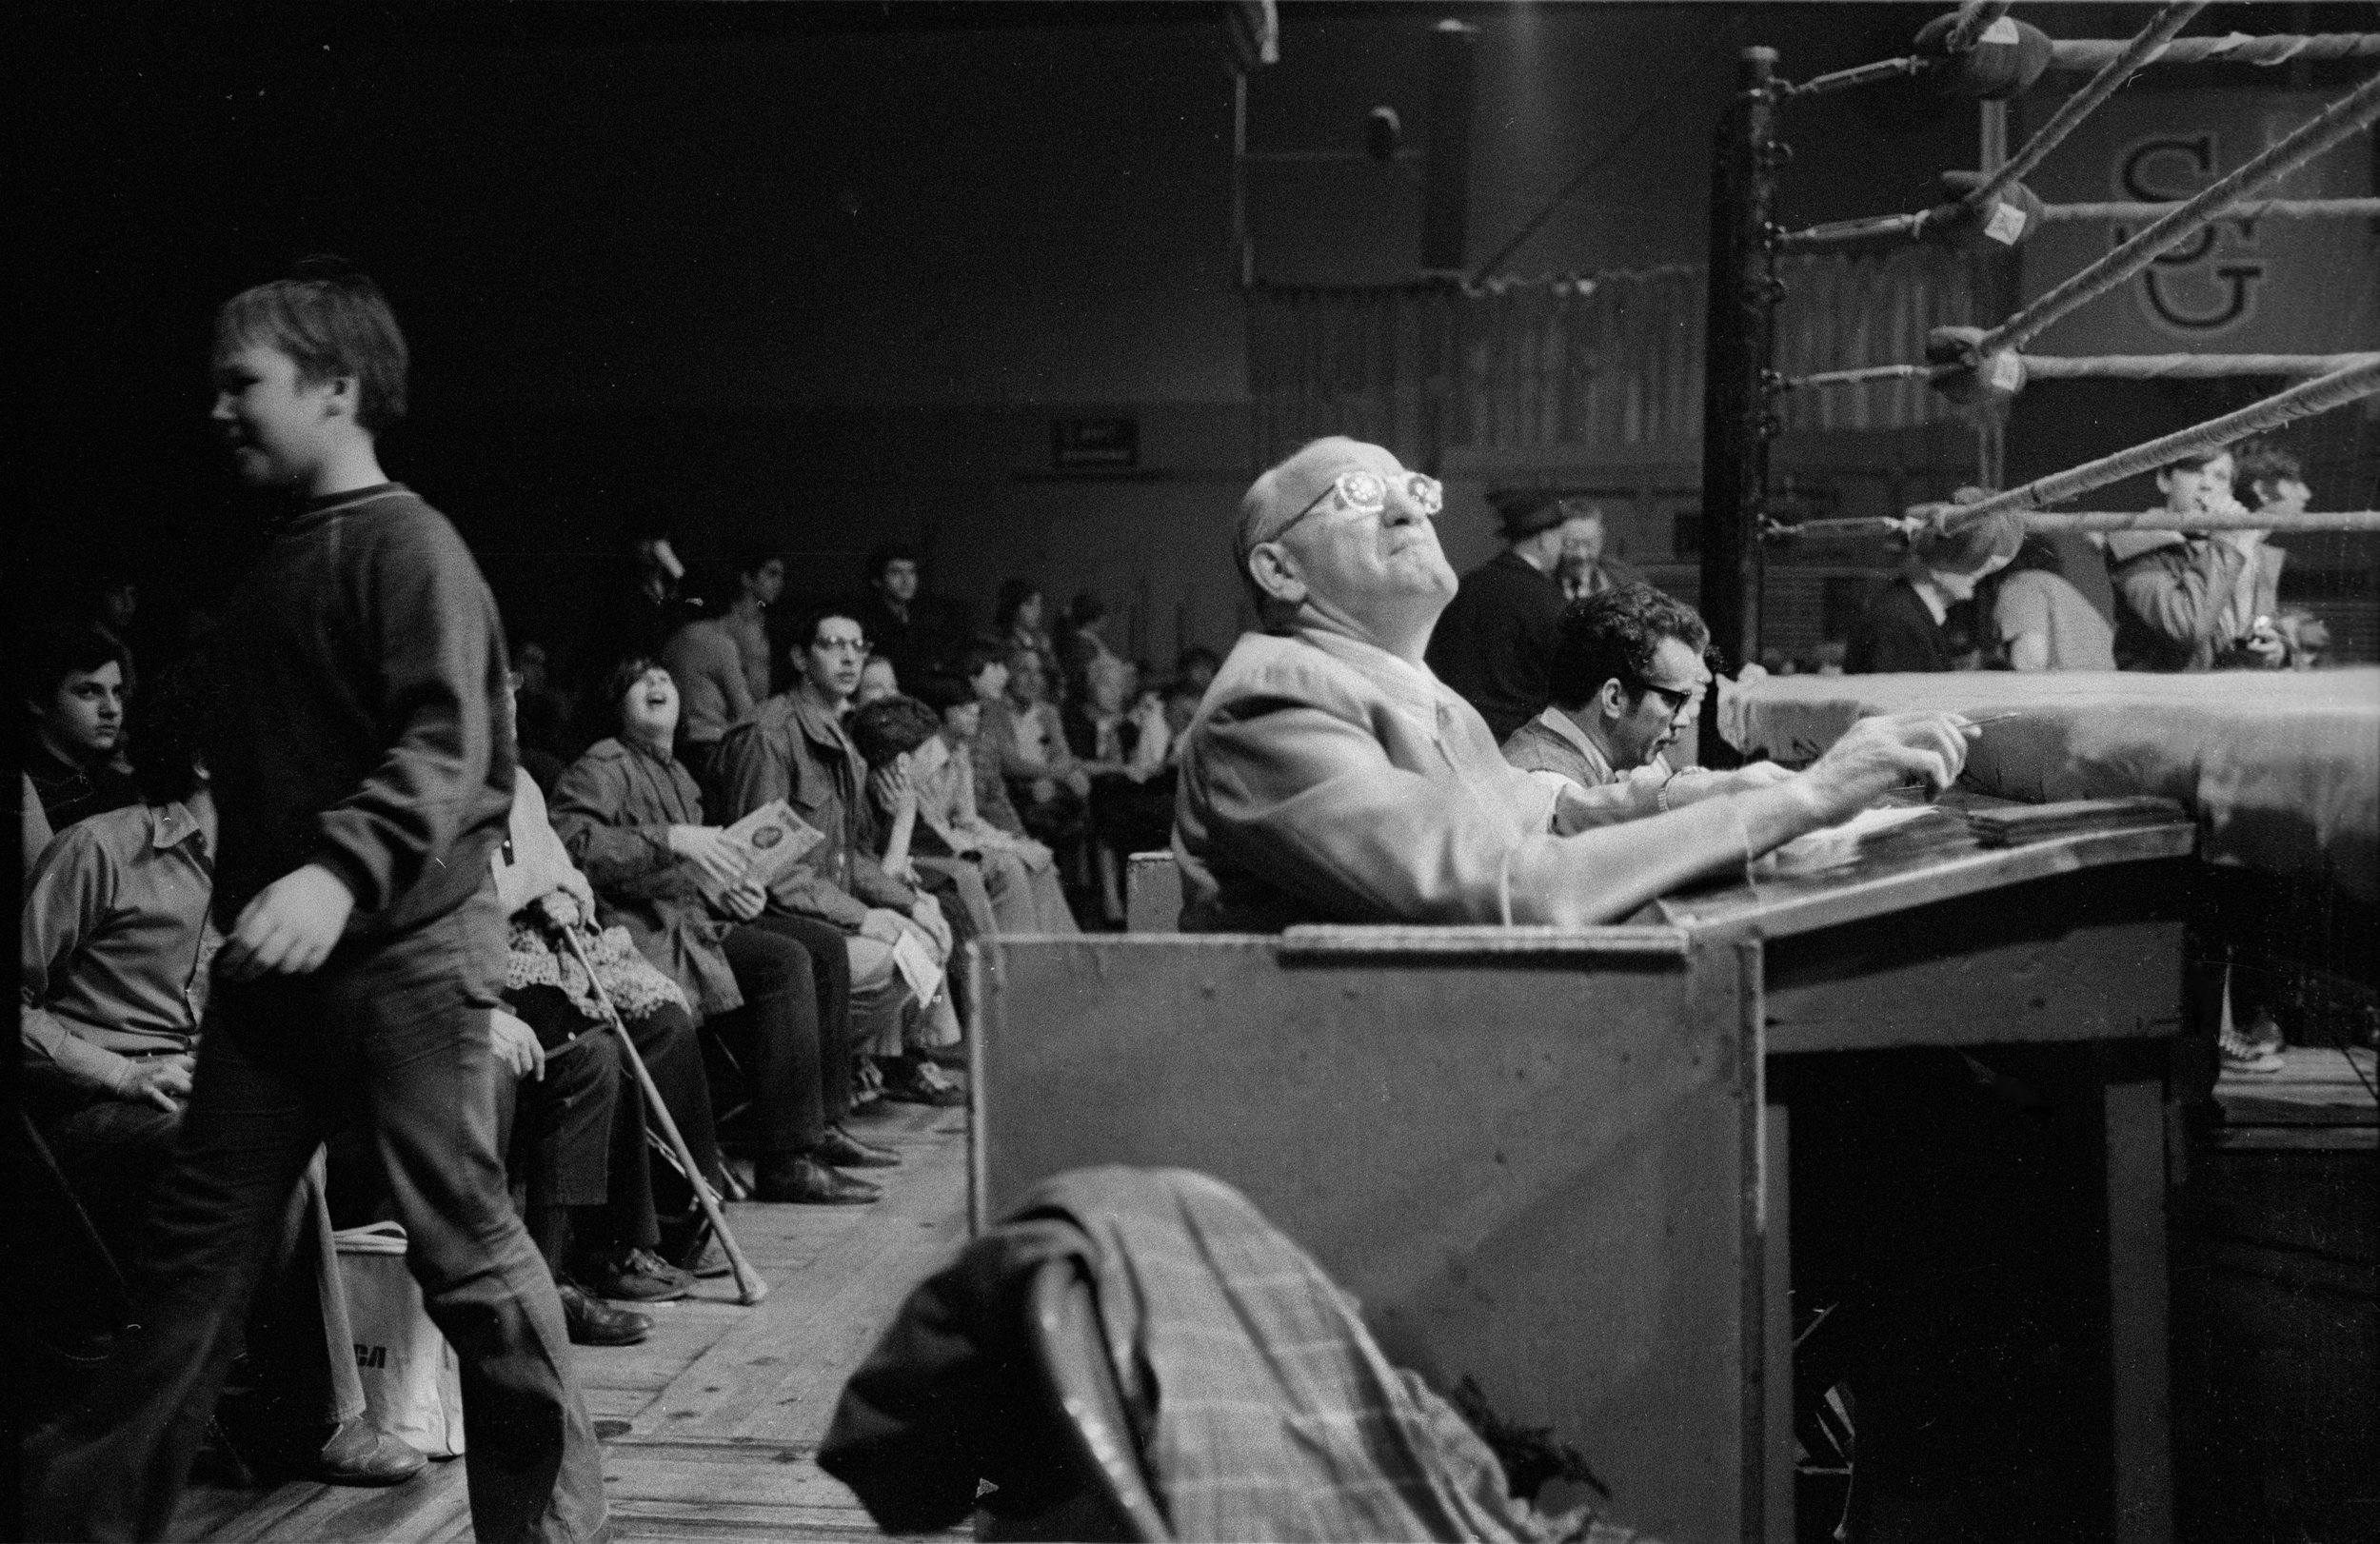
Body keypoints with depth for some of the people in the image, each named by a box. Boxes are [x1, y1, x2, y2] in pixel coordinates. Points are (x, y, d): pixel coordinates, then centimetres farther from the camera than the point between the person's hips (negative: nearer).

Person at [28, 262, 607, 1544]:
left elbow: (445, 745, -22)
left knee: (462, 1241, -1)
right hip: (273, 956, 8)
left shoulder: (409, 545, -10)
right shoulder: (274, 564, 16)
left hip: (405, 946, -8)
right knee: (196, 1242, 10)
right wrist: (243, 899, 12)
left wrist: (341, 871, -36)